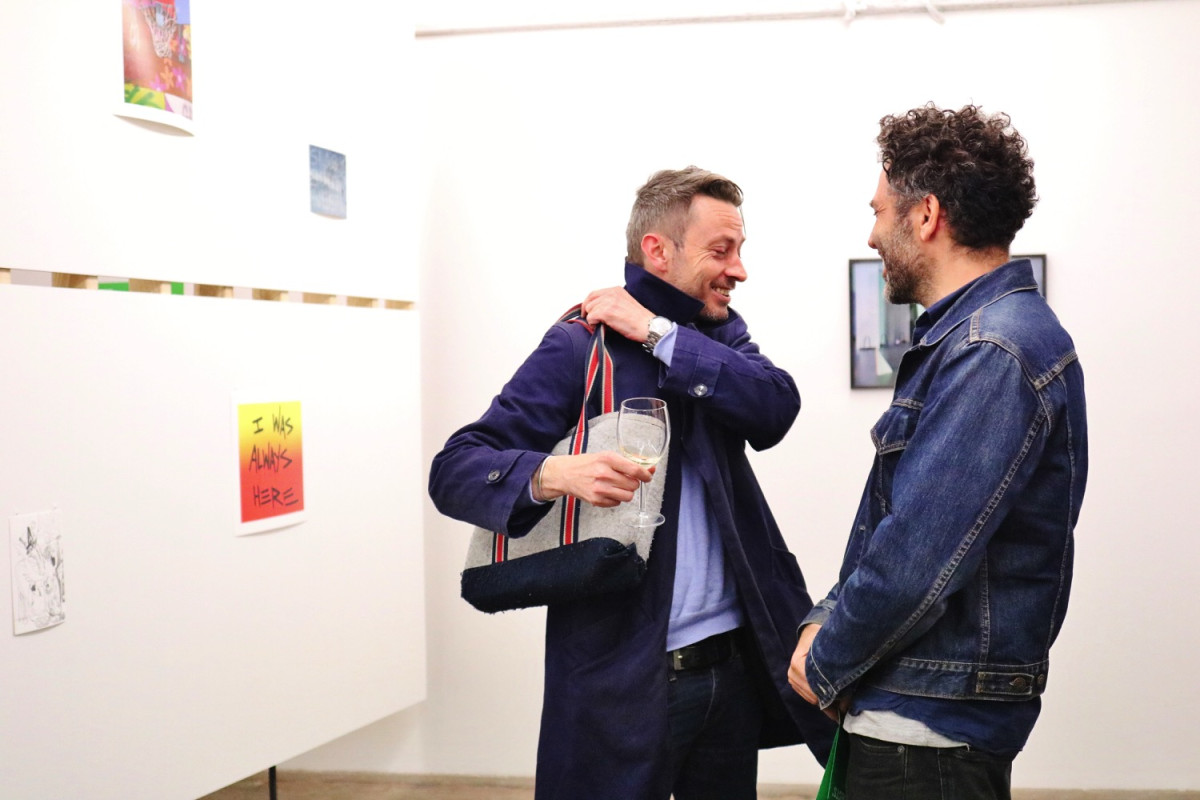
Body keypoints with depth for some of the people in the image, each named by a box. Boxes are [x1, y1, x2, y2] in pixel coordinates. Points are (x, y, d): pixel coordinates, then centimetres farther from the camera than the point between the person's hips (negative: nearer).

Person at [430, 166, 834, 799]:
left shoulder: (721, 336, 9)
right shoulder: (579, 348, -8)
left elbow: (776, 408, -11)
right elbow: (454, 470, -12)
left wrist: (658, 333, -16)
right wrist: (553, 474, -31)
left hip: (734, 667, 6)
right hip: (621, 676, -5)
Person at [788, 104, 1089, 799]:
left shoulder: (994, 351, -21)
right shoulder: (966, 334, 13)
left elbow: (917, 560, -26)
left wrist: (825, 665, -11)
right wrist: (825, 620, 3)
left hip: (930, 729, -9)